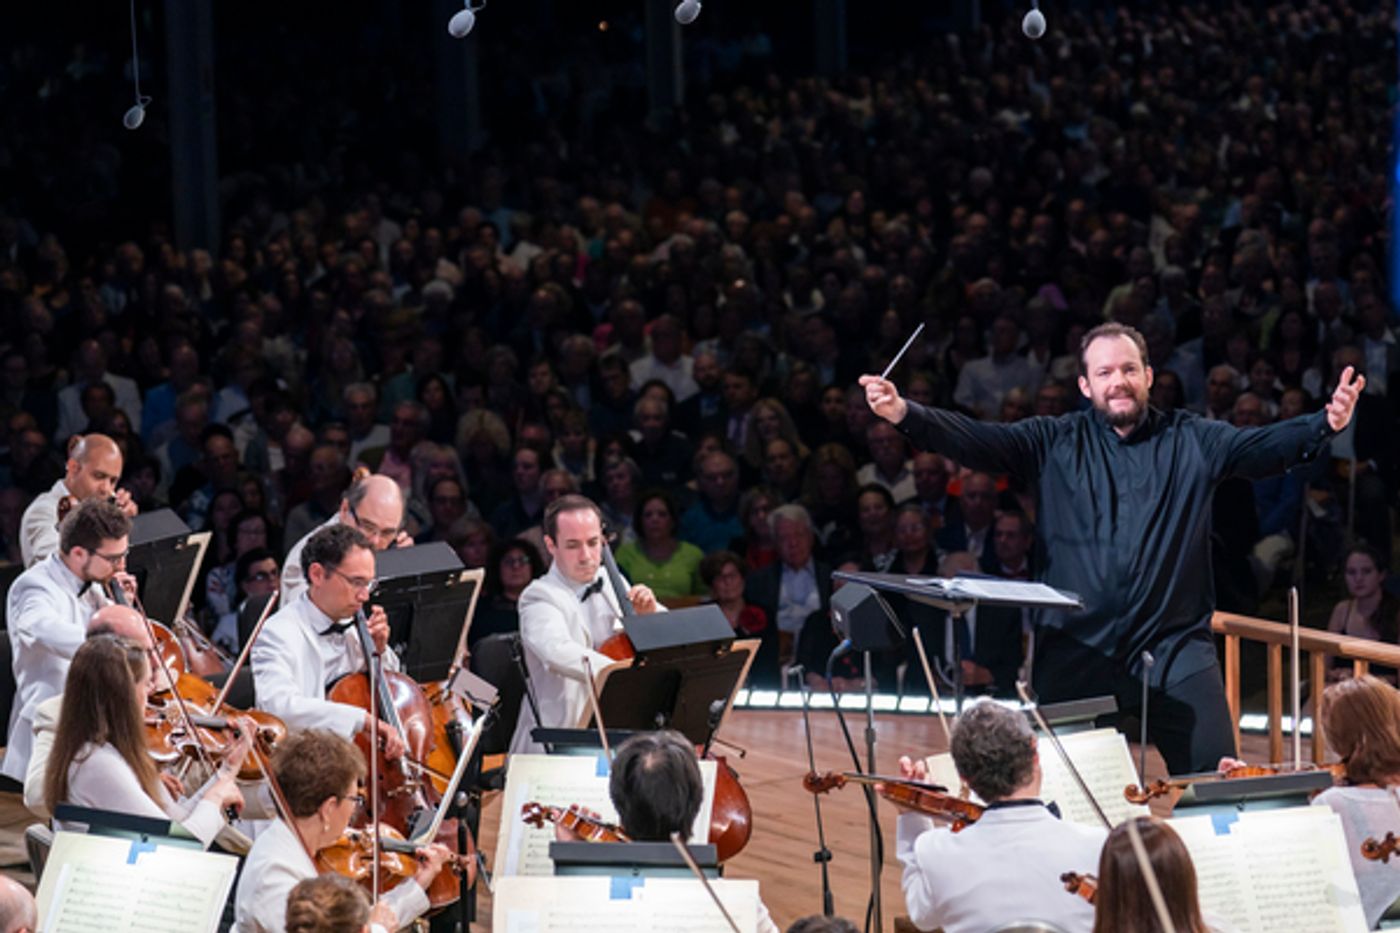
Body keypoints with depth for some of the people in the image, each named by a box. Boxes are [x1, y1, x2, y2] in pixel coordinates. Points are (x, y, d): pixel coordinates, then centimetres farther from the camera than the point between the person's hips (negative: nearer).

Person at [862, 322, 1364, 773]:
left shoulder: (1191, 441, 7)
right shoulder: (1054, 442, 8)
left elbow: (1264, 445, -6)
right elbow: (973, 440, -2)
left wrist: (1324, 424, -26)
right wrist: (904, 414, -19)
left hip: (1174, 649, 0)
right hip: (1077, 650, 1)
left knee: (1217, 773, -8)